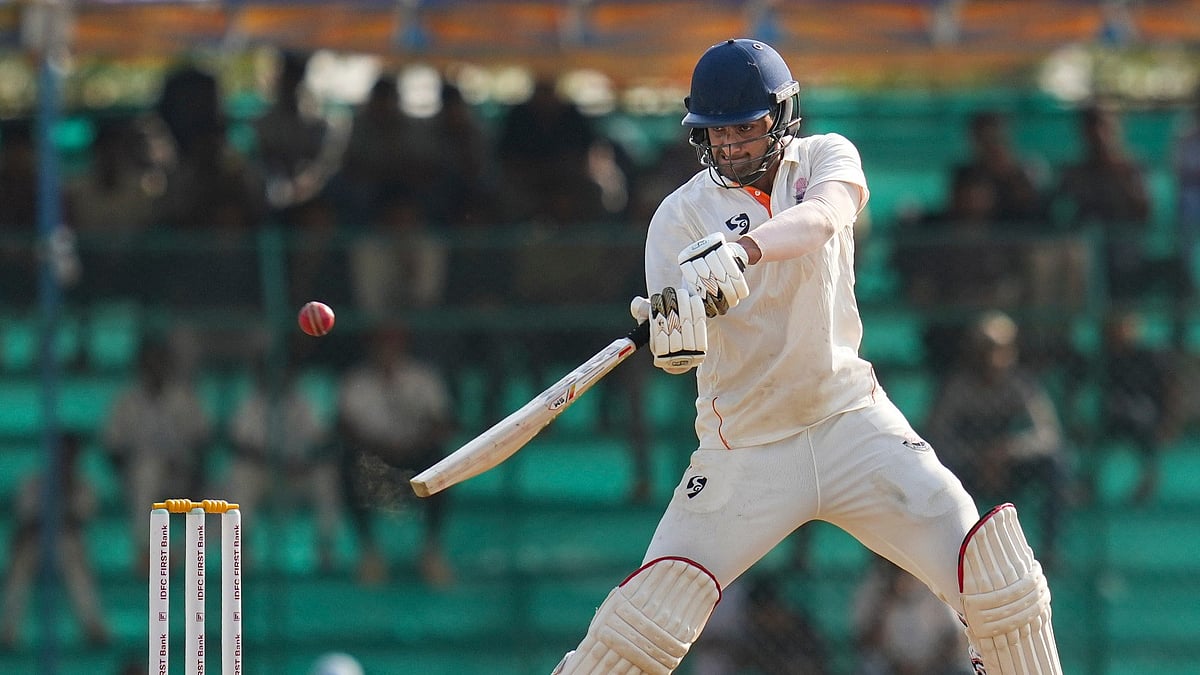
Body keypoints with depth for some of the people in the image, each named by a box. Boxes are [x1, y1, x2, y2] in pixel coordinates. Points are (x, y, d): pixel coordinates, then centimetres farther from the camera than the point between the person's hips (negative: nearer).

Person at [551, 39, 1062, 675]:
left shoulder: (825, 158, 0)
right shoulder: (683, 215, -4)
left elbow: (823, 216, -25)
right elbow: (677, 354, -14)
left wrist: (740, 250, -45)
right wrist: (675, 325, -39)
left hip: (851, 421, 1)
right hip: (744, 448, -1)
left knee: (999, 583, -9)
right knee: (648, 618, -13)